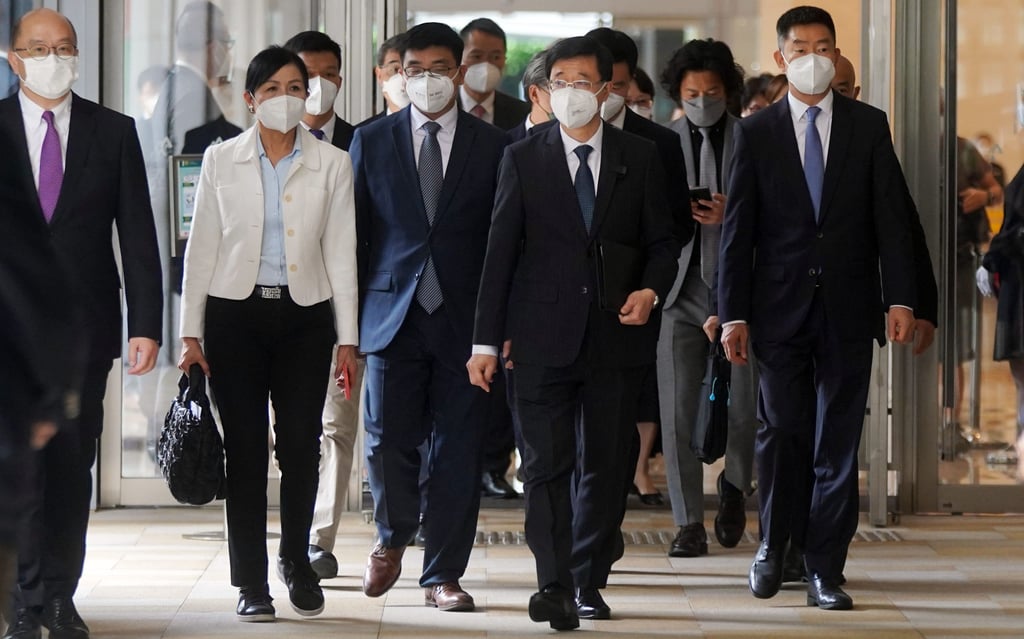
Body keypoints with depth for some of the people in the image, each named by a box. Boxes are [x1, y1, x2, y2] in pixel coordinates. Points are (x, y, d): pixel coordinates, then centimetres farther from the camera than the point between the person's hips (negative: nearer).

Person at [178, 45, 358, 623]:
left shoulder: (332, 165, 4)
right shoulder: (221, 161, 4)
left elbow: (341, 253, 4)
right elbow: (202, 248, 5)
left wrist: (347, 337, 0)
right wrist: (191, 332, 1)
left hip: (305, 314, 0)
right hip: (235, 312, 0)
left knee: (301, 444, 1)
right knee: (245, 447, -1)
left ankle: (297, 562, 23)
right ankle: (251, 582, 6)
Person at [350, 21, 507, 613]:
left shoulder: (493, 146, 5)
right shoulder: (371, 142, 8)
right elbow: (354, 232, 8)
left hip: (464, 319, 0)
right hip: (393, 314, 0)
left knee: (459, 450, 1)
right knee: (388, 442, -3)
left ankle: (443, 574, 12)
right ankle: (393, 538, 26)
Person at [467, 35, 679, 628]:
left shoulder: (641, 157, 7)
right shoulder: (524, 158, 4)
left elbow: (663, 241, 11)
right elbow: (500, 251, 3)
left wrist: (650, 291, -10)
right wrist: (487, 341, -1)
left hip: (616, 334, 1)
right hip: (545, 335, -1)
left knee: (606, 466, 6)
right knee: (547, 463, -7)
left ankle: (589, 581, 16)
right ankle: (555, 585, -10)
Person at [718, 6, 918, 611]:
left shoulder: (869, 126, 5)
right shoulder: (755, 133, 3)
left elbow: (891, 216, 3)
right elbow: (737, 230, 2)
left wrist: (901, 298, -6)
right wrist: (733, 314, -4)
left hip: (848, 307, 0)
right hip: (781, 306, 0)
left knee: (839, 442, 1)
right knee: (781, 433, 3)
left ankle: (825, 571, 6)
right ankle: (773, 548, 23)